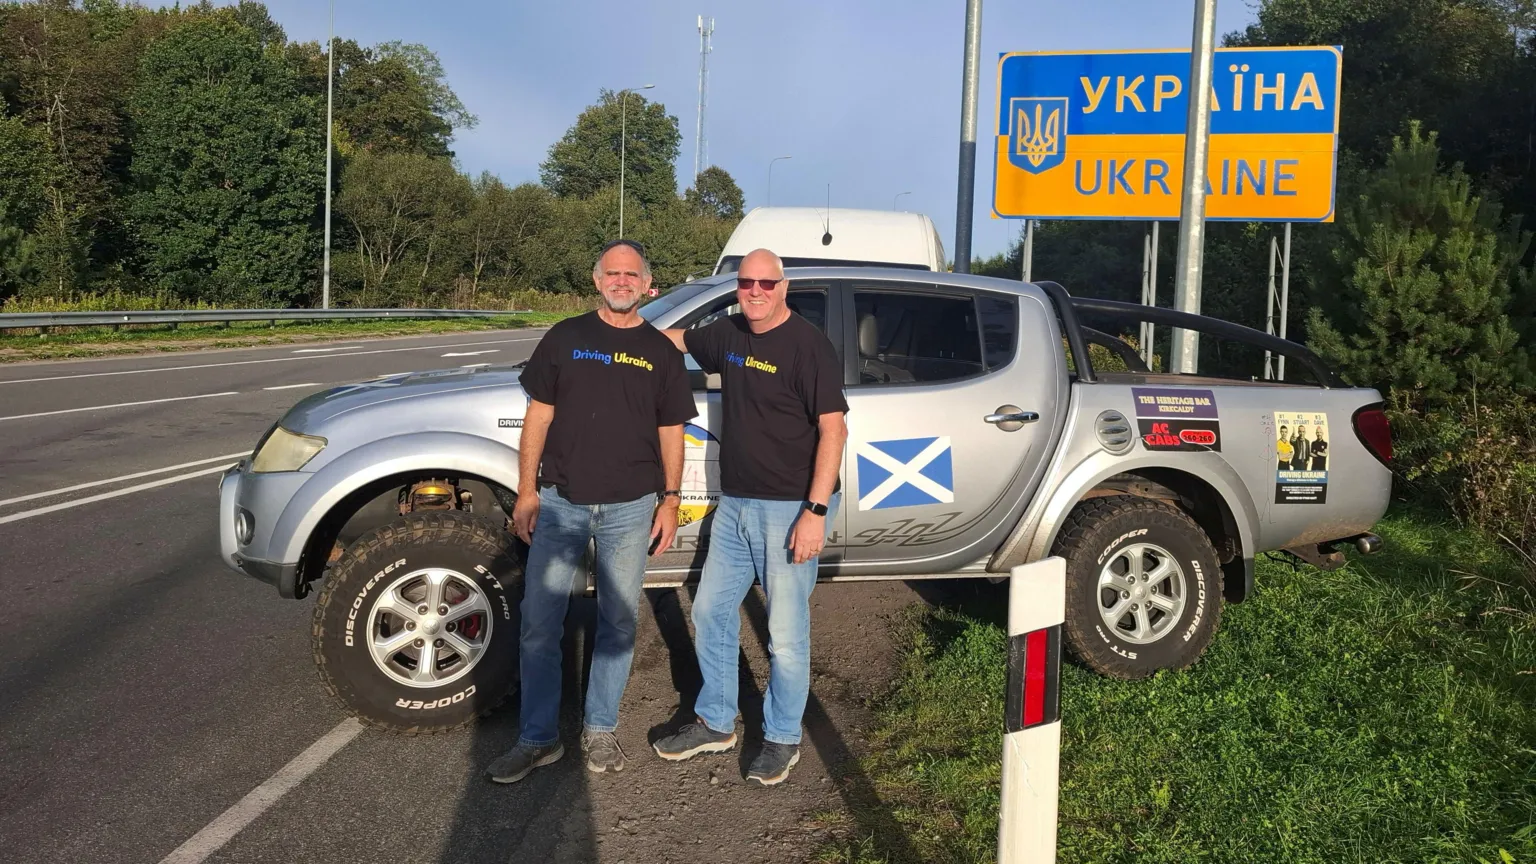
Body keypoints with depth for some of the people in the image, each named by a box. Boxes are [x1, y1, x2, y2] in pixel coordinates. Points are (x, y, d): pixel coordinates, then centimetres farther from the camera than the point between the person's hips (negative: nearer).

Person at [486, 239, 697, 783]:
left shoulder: (661, 351, 8)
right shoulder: (565, 338, 6)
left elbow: (670, 431, 10)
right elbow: (538, 416, 5)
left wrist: (671, 498, 3)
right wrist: (526, 491, -1)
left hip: (630, 507, 1)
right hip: (561, 501, 0)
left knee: (618, 623, 8)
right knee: (539, 623, 0)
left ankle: (600, 730, 23)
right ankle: (537, 739, 12)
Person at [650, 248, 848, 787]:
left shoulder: (808, 345, -13)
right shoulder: (728, 335, 8)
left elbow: (833, 429, -17)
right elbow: (676, 339, 30)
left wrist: (815, 512, -22)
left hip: (789, 509, -7)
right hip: (734, 504, 8)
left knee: (786, 633, 1)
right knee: (710, 613, 14)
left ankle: (783, 739, 20)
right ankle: (716, 723, 31)